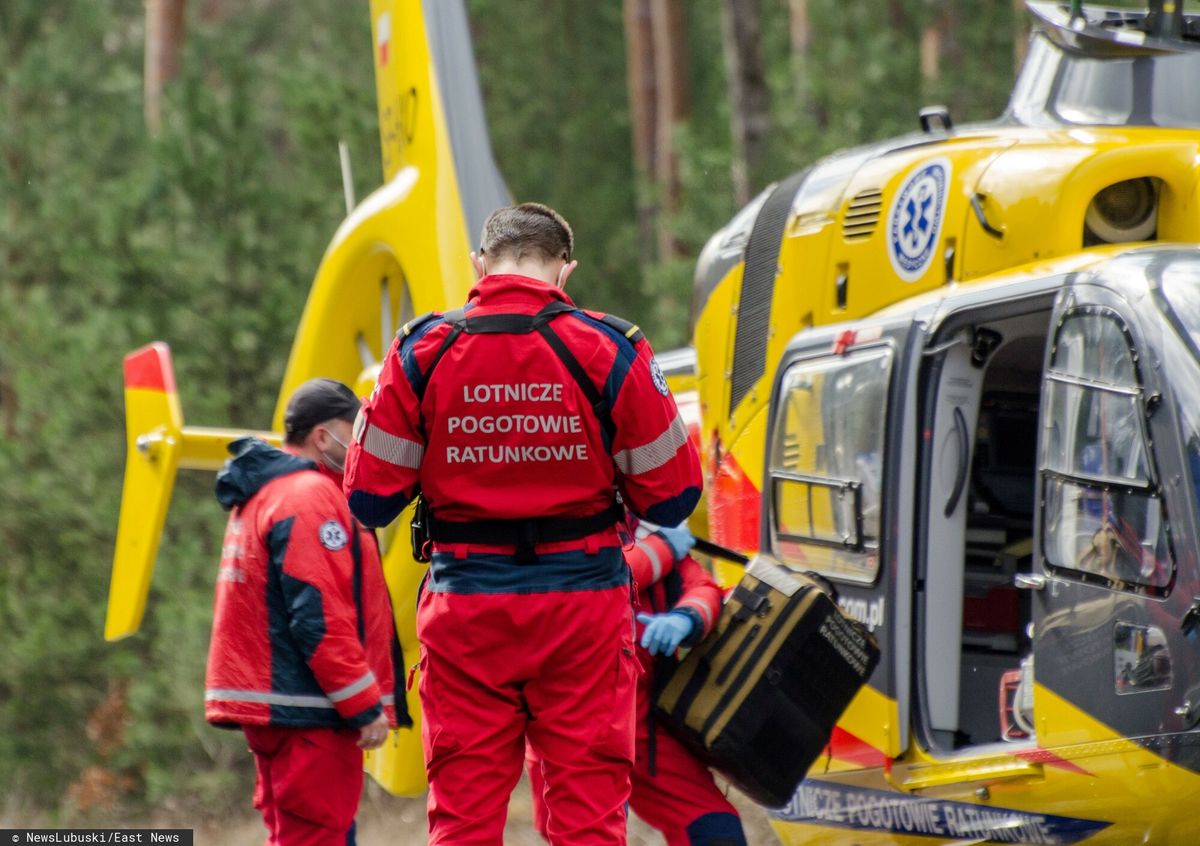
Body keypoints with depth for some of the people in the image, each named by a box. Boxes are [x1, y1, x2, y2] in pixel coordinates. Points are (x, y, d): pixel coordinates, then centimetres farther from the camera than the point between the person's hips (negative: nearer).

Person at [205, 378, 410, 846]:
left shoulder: (263, 494, 20)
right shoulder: (311, 496, -14)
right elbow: (319, 618, -22)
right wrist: (365, 705, -18)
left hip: (269, 705, 11)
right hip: (309, 717, -11)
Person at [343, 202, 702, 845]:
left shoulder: (422, 353, -2)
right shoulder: (609, 352, -5)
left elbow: (370, 498, 0)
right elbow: (671, 496, -1)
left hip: (466, 605, 1)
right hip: (582, 600, -1)